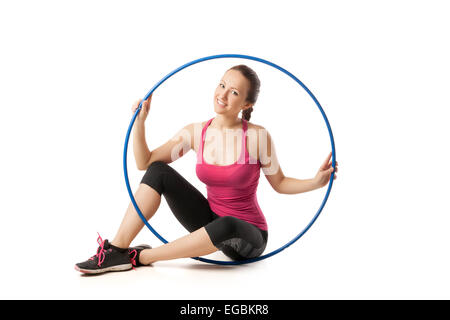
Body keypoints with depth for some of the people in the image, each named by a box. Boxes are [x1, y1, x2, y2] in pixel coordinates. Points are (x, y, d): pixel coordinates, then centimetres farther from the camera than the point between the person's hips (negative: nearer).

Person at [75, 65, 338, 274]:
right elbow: (144, 162, -2)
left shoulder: (257, 136, -16)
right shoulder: (196, 132, -4)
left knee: (225, 226, -41)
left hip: (246, 236, -4)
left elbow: (279, 183, -4)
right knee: (159, 171, -13)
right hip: (211, 221, 4)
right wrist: (140, 121, -12)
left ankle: (141, 257, -23)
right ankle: (117, 250, -16)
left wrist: (316, 182, -20)